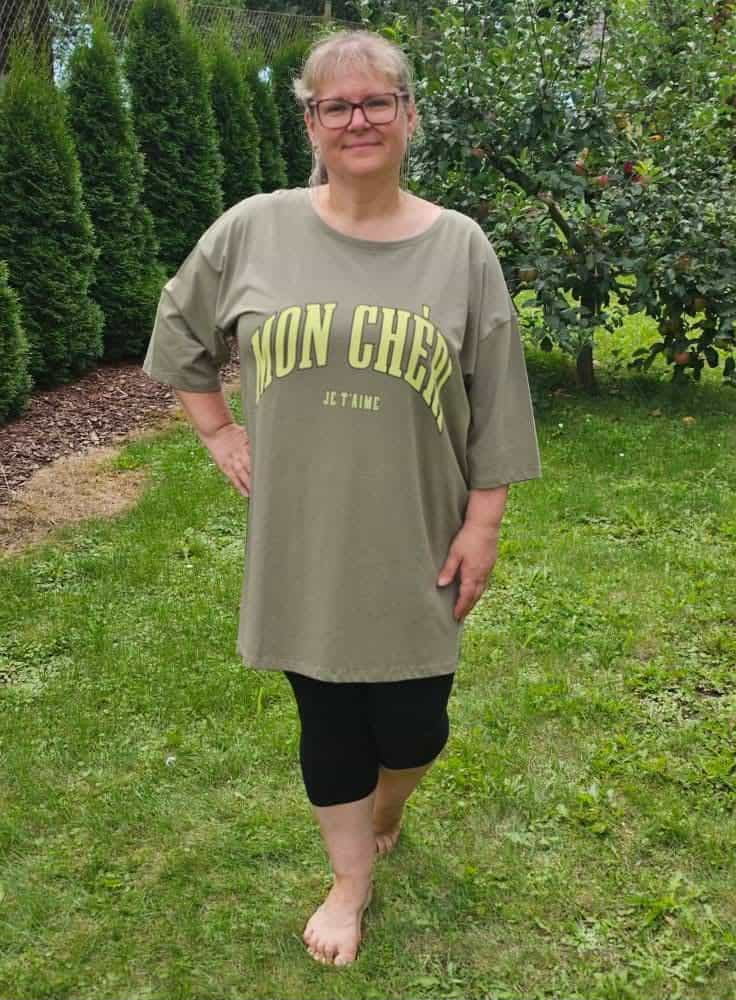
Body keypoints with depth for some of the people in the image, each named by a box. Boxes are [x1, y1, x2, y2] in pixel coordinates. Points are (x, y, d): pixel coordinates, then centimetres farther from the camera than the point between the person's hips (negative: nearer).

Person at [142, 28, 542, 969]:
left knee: (411, 727, 7)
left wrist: (483, 524, -3)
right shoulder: (252, 230, -4)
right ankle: (352, 882, 36)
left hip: (416, 548, 0)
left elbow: (493, 406, -2)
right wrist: (221, 435, 6)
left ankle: (386, 813, 44)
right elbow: (178, 337, 12)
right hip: (302, 545, 1)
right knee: (329, 723, 12)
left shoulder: (460, 246, -4)